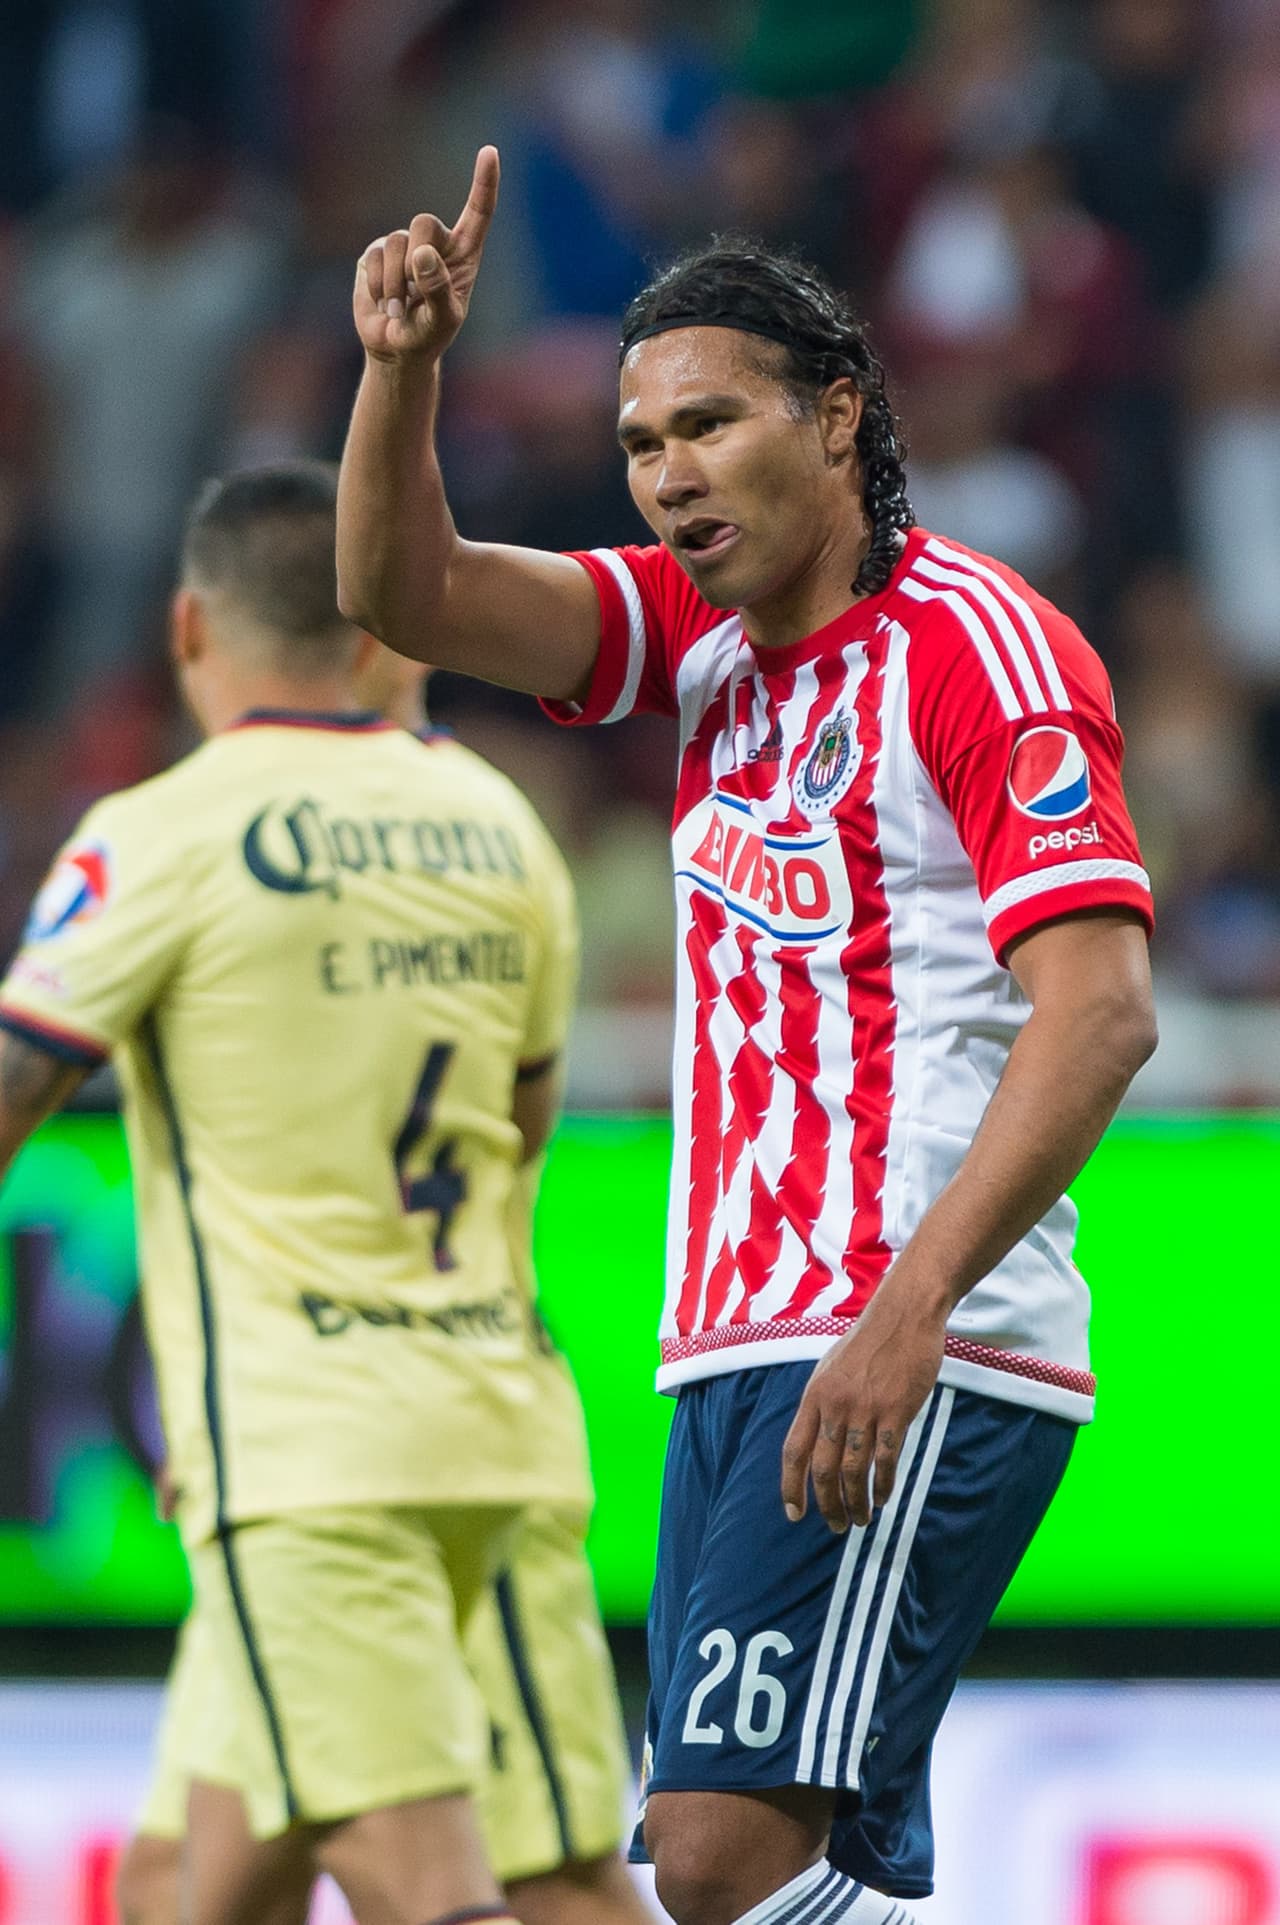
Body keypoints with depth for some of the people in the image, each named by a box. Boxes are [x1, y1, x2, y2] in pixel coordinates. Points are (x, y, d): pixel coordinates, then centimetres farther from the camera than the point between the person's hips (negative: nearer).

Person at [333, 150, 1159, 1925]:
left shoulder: (978, 644, -9)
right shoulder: (713, 630, 15)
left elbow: (1100, 1011, -18)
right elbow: (403, 594, 7)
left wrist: (910, 1313, -27)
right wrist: (404, 366, -13)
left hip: (922, 1373, -8)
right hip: (740, 1359, 8)